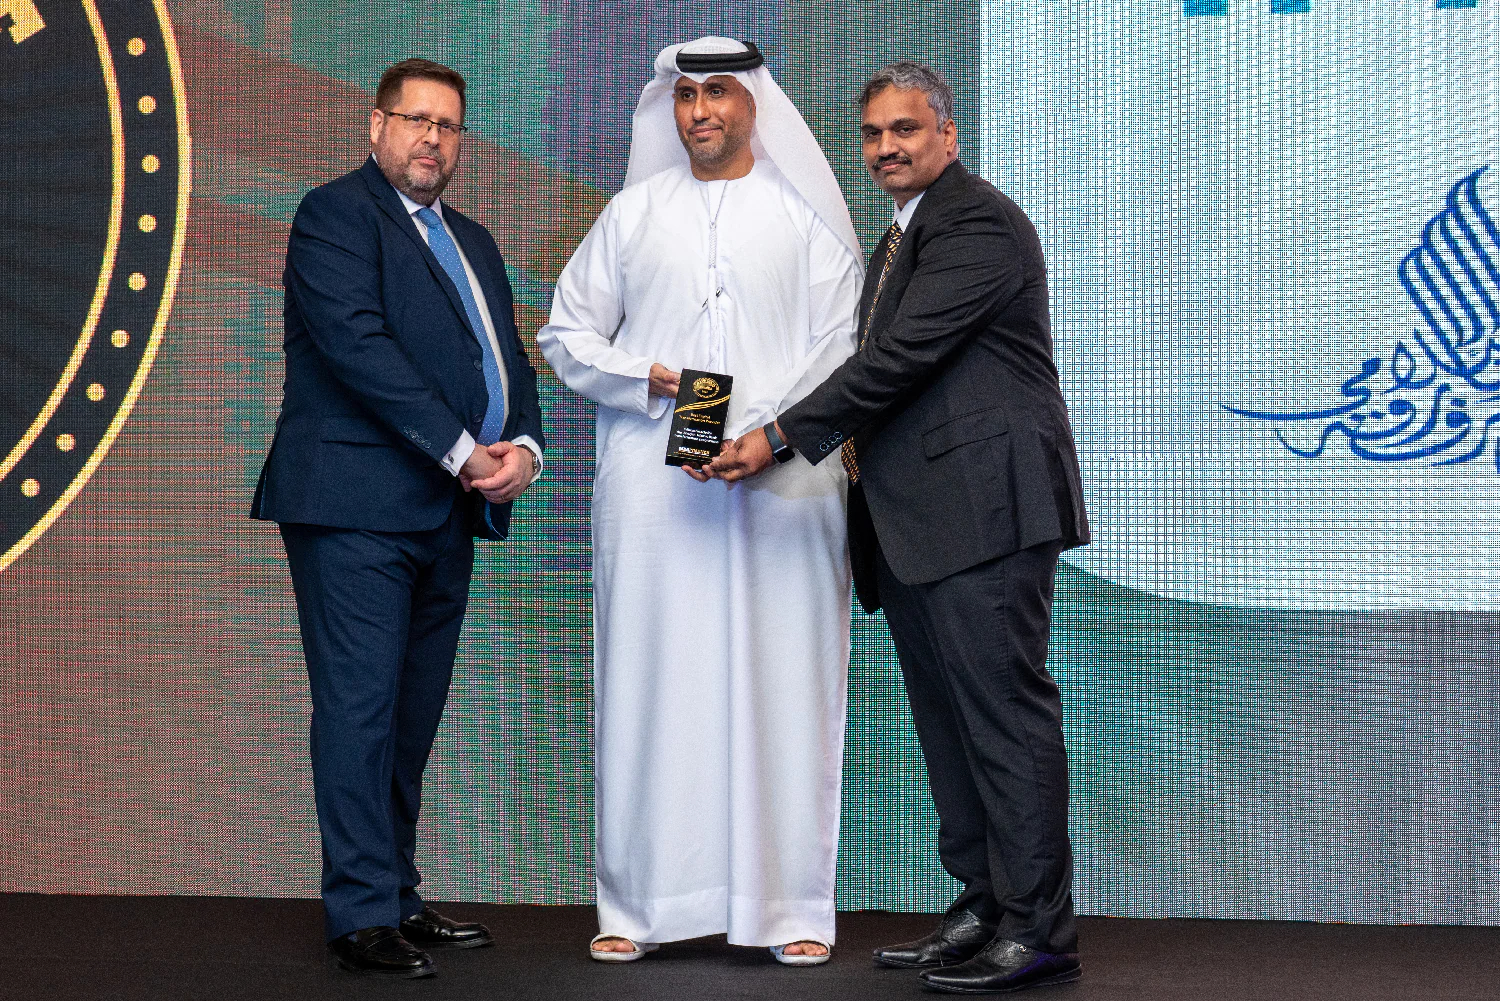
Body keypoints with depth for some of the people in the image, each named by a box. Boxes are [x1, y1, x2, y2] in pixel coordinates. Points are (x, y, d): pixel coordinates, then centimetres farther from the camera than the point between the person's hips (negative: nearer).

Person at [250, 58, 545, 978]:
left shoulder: (472, 241, 23)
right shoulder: (335, 214, -3)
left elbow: (507, 356, 19)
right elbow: (359, 343, -15)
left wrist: (522, 445, -3)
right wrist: (463, 452, -17)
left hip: (448, 516, 8)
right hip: (358, 507, -8)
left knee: (413, 718, 11)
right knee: (360, 706, -7)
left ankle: (398, 898, 17)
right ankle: (363, 916, -4)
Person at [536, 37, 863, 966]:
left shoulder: (807, 217, 9)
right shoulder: (633, 213, 14)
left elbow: (841, 351, 2)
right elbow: (566, 334, 14)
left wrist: (757, 436, -12)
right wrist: (649, 380, -5)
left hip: (784, 480, -1)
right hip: (653, 484, 1)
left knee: (783, 685, -2)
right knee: (651, 682, -1)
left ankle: (794, 907, 4)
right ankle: (639, 906, 6)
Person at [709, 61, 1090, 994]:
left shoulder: (980, 224, -9)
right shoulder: (900, 239, 23)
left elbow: (902, 354, -16)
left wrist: (779, 438, -15)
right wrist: (861, 437, 9)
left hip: (984, 504, -10)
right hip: (914, 523, 10)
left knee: (1005, 709, -9)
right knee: (948, 717, 11)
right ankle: (983, 909, 18)